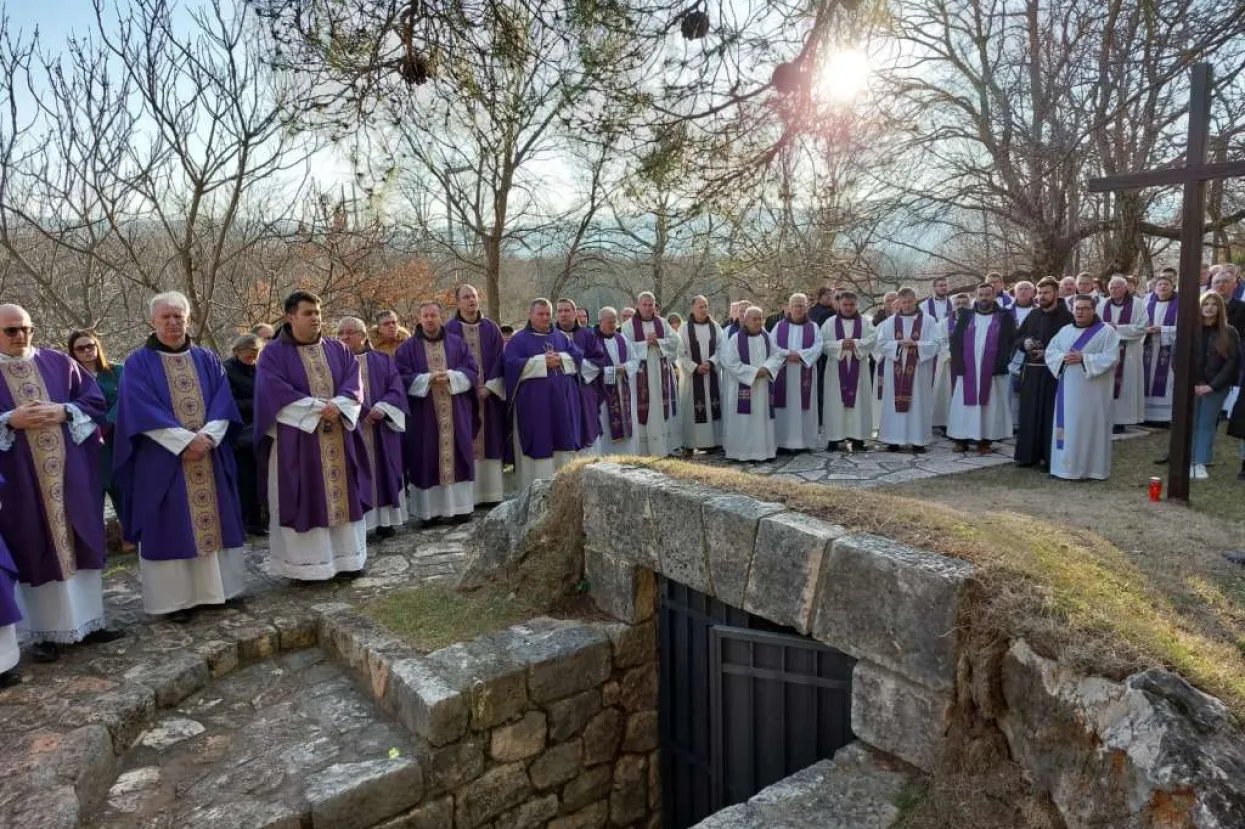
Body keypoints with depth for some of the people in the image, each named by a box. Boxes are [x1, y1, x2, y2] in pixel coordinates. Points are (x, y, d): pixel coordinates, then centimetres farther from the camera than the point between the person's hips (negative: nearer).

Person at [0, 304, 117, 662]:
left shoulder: (58, 362, 8)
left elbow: (95, 398, 5)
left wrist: (64, 411, -12)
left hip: (71, 473, 2)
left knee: (80, 544, 7)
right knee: (37, 552, 3)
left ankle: (87, 621, 18)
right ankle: (46, 631, 13)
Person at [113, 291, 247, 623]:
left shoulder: (207, 360, 11)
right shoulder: (139, 363, 1)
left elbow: (223, 402, 2)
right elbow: (141, 410, -10)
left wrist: (207, 436, -15)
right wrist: (185, 439, -19)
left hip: (210, 455, 3)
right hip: (163, 459, -3)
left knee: (213, 519, 7)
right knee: (170, 526, 0)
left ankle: (216, 587, 17)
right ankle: (175, 598, 8)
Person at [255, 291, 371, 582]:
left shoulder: (338, 349, 11)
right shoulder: (273, 354, -1)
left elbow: (353, 383, 2)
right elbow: (276, 393, -12)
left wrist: (337, 406, -17)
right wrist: (318, 408, -18)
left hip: (339, 437, 4)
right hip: (297, 440, -4)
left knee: (342, 494, 7)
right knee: (304, 500, -1)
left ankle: (346, 557, 16)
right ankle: (306, 564, 6)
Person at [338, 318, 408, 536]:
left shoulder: (382, 361, 11)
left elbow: (396, 389, 3)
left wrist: (381, 408, -16)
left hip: (380, 427, 2)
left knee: (381, 472, 4)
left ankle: (384, 520, 11)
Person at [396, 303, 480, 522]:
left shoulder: (458, 343, 10)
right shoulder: (408, 348, 6)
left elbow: (472, 371, 3)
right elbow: (403, 378, -3)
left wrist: (451, 376, -14)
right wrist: (428, 379, -17)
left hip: (456, 414, 1)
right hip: (424, 415, -1)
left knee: (457, 458, 2)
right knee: (428, 461, -2)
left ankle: (459, 507, 8)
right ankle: (430, 509, 3)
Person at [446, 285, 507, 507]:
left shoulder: (491, 328, 9)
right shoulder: (450, 330, 2)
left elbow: (499, 359, 4)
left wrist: (490, 387, -8)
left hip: (489, 394, 2)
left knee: (490, 441, 4)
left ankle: (492, 493, 10)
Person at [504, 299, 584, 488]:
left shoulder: (562, 337, 16)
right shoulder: (519, 340, 3)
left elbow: (578, 356, 9)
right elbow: (512, 364, -11)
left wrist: (561, 359, -10)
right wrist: (542, 361, -14)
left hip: (562, 400, 4)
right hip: (534, 402, -4)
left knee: (564, 442, 5)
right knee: (539, 445, -5)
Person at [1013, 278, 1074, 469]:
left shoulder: (1066, 317, -5)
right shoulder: (1033, 315, 12)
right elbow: (1016, 337, 17)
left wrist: (1048, 353, -17)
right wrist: (1025, 342, -4)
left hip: (1054, 373, -5)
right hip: (1030, 371, 5)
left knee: (1050, 415, -2)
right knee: (1029, 413, 6)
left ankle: (1049, 456, 5)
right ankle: (1028, 454, 13)